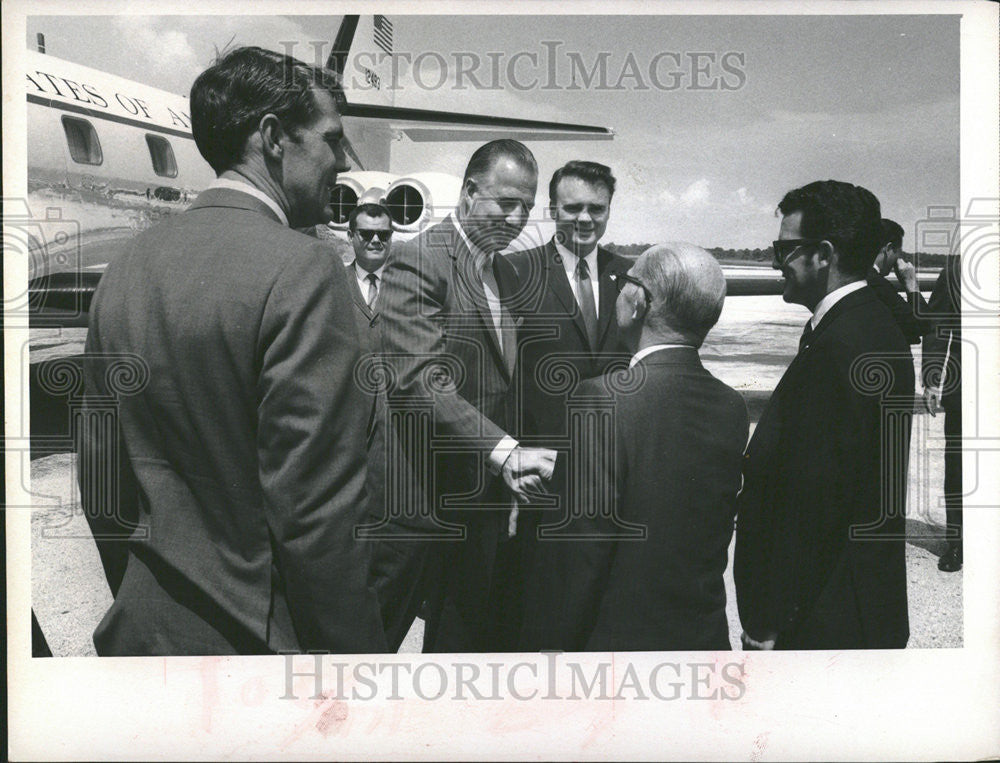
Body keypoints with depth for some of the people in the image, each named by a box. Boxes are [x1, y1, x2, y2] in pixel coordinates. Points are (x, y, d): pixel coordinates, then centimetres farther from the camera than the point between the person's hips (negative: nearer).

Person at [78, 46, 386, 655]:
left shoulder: (126, 267, 3)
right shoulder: (302, 271, -19)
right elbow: (317, 511, -23)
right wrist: (360, 651, -14)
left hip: (147, 627, 7)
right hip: (262, 638, -6)